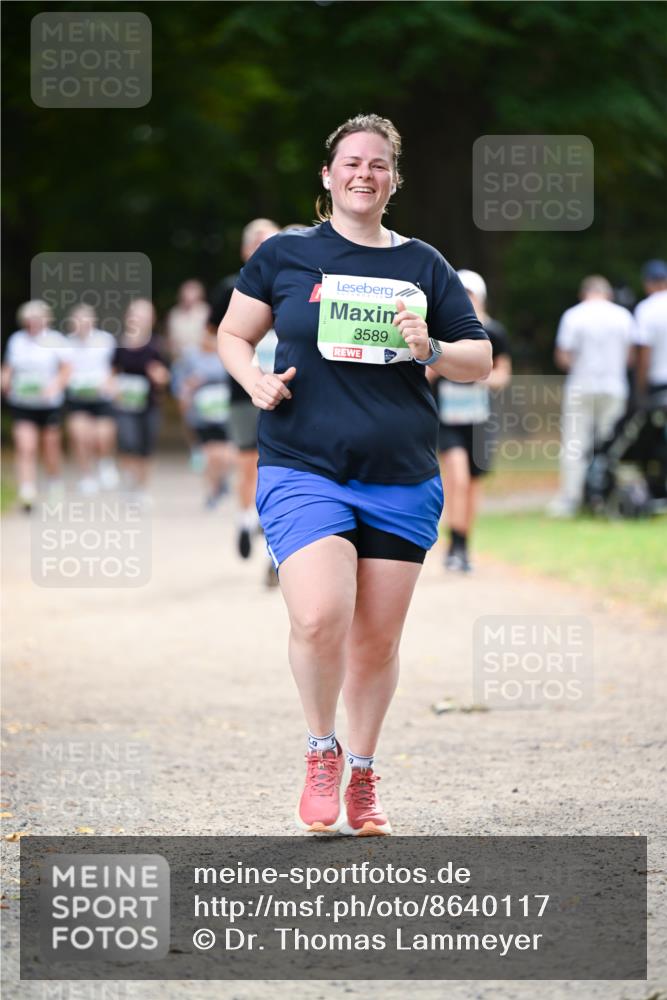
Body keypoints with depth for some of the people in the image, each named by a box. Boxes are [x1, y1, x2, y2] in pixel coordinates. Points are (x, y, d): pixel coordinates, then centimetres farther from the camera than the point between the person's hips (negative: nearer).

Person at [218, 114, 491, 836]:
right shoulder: (284, 255, 6)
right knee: (320, 619, -21)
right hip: (303, 470, -2)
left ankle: (363, 777, 23)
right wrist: (256, 382, -5)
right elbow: (233, 334, 15)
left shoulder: (423, 266, 10)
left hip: (402, 480, 3)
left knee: (377, 639, 5)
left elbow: (480, 361, 13)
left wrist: (431, 350, -7)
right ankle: (322, 751, 5)